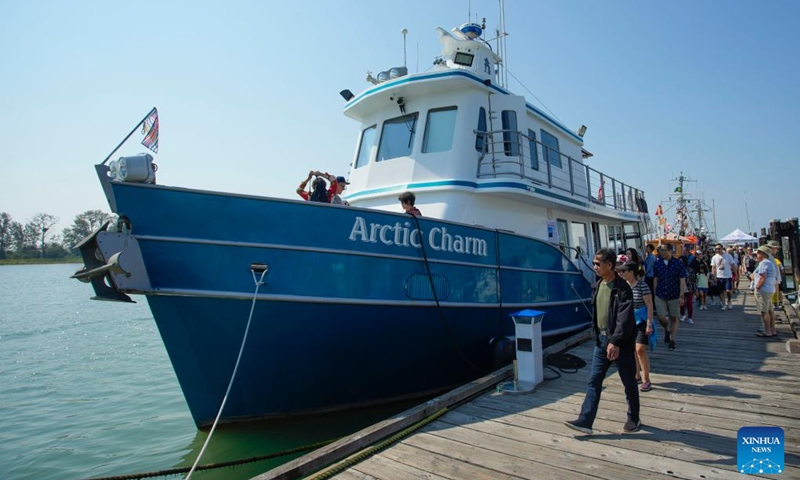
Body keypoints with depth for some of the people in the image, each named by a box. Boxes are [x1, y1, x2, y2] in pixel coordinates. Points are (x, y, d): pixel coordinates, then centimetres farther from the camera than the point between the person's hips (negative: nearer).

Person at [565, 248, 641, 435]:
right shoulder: (598, 285, 7)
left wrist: (615, 342, -27)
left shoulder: (622, 288, -17)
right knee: (594, 381, 4)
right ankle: (585, 421, 6)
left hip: (620, 342, -7)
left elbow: (624, 318, -22)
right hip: (601, 339, 7)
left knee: (629, 382, 12)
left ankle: (633, 419, 30)